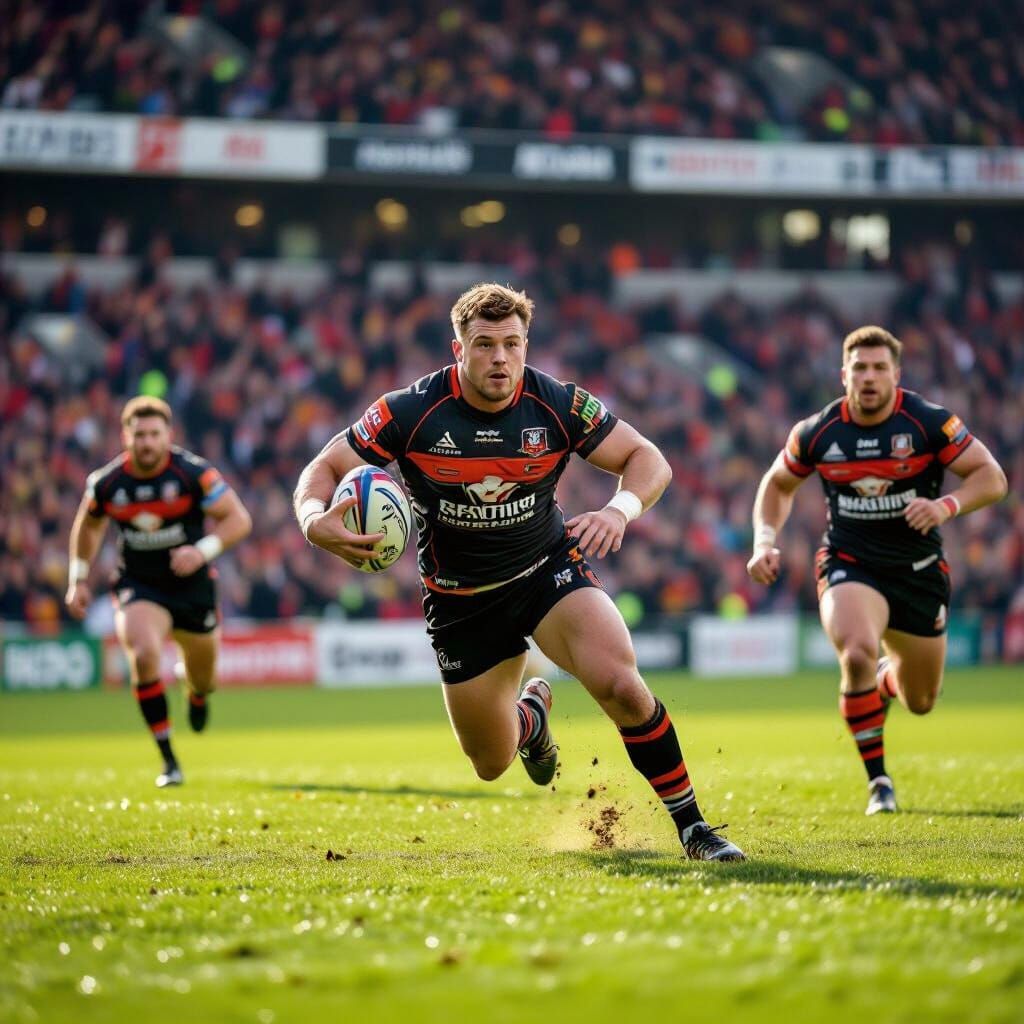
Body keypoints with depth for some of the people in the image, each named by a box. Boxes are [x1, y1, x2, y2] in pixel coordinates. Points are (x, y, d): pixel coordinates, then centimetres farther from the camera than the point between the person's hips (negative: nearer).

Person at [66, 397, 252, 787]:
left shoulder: (194, 473, -17)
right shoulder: (106, 483, -9)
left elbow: (238, 519, -14)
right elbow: (88, 525, 12)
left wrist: (203, 551, -29)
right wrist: (79, 579, 8)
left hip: (192, 585, 0)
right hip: (138, 587, 0)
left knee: (202, 674, 15)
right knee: (144, 655, -28)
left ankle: (198, 695, 60)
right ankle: (168, 762, -18)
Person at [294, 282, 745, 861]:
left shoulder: (557, 405, -17)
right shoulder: (411, 412, -19)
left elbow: (647, 460, -10)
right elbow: (322, 471, -12)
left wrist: (621, 508, -32)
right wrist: (318, 522, -36)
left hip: (550, 568, -1)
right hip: (460, 597, 1)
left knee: (620, 684, -28)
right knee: (492, 765, 9)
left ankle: (692, 826, -11)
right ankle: (532, 714, 48)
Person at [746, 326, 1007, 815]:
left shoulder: (929, 422, -14)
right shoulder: (816, 433, -8)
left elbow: (992, 477, -14)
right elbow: (777, 484, 10)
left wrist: (946, 506, -32)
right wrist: (765, 541, -6)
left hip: (918, 569, 1)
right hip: (849, 567, -1)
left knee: (921, 702, 13)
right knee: (858, 652, -33)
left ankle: (886, 679, 54)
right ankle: (878, 781, -16)